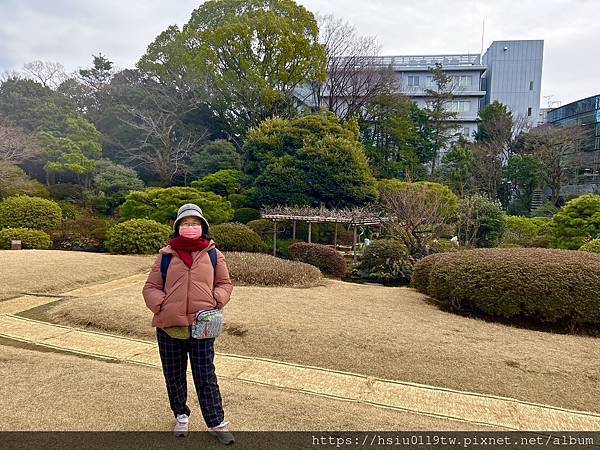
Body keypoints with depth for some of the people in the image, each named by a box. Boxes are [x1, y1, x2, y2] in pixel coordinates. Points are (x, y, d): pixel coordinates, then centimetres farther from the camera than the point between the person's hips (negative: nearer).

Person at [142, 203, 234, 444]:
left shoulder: (213, 255, 3)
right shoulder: (165, 255, 2)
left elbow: (225, 283, 11)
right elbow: (150, 287, 7)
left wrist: (216, 301, -7)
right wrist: (161, 305, -10)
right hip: (169, 326, 1)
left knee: (205, 377, 5)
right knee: (174, 376, 16)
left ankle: (217, 423, 21)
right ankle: (181, 415, 38)